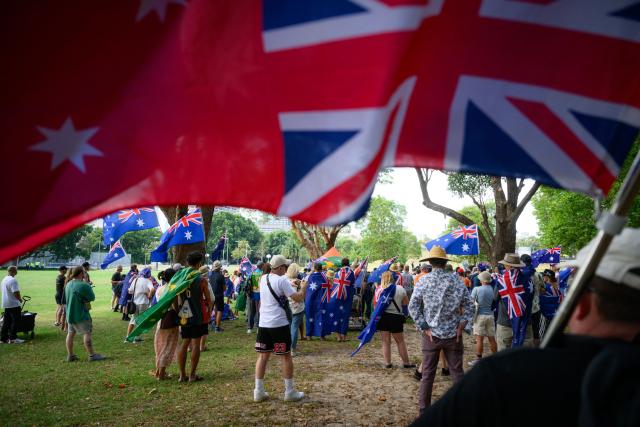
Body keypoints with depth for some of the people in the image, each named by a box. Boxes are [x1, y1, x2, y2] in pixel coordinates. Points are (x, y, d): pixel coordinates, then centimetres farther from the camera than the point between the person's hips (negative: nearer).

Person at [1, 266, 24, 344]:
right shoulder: (13, 280, -19)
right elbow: (16, 293, -24)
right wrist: (20, 299, -6)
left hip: (6, 304, 9)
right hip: (14, 305, -9)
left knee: (6, 322, 12)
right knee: (15, 321, -2)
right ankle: (13, 338, -1)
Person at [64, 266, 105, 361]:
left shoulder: (68, 285, 9)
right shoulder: (84, 285, -18)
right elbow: (92, 297, -11)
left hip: (69, 313, 8)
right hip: (81, 314, -8)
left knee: (70, 333, 12)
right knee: (87, 333, -3)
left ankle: (70, 355, 16)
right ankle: (92, 355, -2)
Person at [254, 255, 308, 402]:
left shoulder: (263, 278, 9)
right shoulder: (282, 280, -13)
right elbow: (298, 298, -14)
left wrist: (290, 285, 23)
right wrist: (303, 288, 3)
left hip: (263, 324, 6)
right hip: (279, 324, -6)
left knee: (263, 356, 10)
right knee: (286, 356, 6)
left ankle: (259, 391, 9)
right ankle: (290, 391, 12)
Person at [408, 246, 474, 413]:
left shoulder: (424, 280, -6)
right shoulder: (456, 281, -4)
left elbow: (413, 306, -8)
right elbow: (469, 305, -4)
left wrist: (424, 327, -5)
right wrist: (462, 324, -2)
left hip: (431, 334, 0)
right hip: (453, 334, 0)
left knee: (427, 374, 9)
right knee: (457, 373, 9)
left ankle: (424, 409, 16)